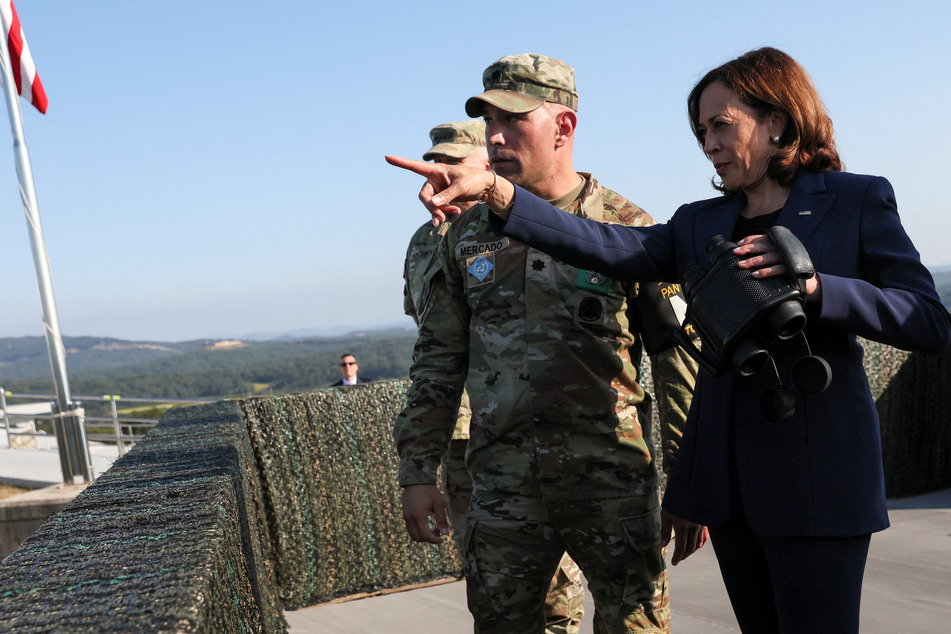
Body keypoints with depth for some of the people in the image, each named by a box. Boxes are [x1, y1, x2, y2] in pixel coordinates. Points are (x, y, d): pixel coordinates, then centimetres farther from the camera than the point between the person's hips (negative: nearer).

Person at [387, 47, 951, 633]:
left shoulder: (857, 200, 2)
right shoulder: (699, 224, 13)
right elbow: (608, 248, -3)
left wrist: (813, 286, -19)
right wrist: (494, 191, -14)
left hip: (817, 475, -4)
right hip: (727, 473, 5)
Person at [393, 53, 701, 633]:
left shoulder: (628, 229, -2)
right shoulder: (466, 238, 8)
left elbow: (680, 358, 0)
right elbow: (438, 362, 11)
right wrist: (419, 473, 6)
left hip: (613, 482, -2)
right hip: (503, 487, 3)